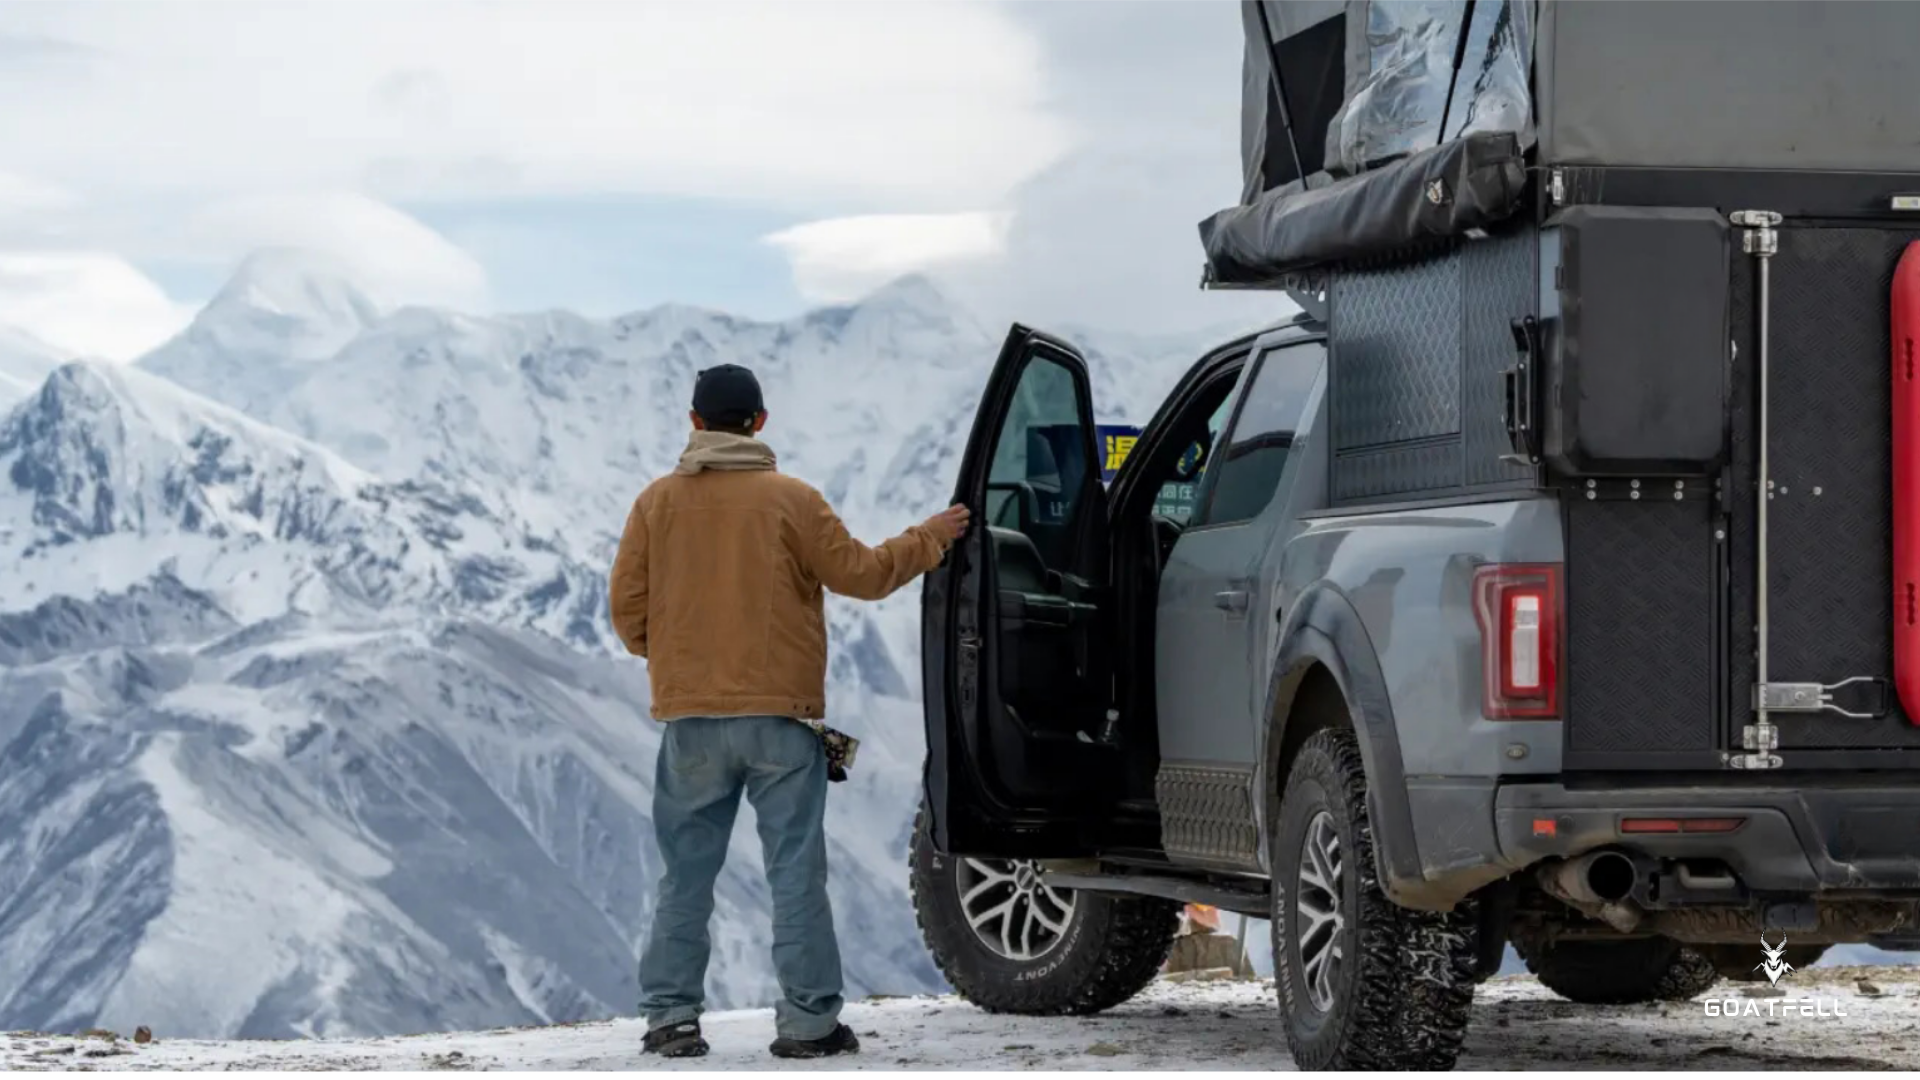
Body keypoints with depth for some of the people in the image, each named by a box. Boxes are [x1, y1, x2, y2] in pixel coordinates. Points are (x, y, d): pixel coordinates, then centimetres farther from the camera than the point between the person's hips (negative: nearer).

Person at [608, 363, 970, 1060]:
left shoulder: (658, 503, 2)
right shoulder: (790, 500, -5)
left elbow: (627, 605, 2)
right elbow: (860, 573, -1)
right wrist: (928, 540, 15)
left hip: (691, 718, 2)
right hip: (780, 715, -2)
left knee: (686, 873, 9)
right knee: (797, 871, 2)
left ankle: (671, 1017, 7)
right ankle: (809, 1020, 0)